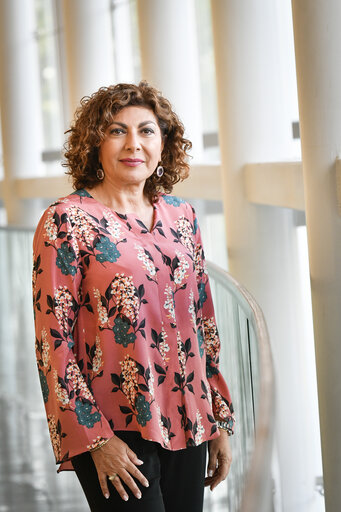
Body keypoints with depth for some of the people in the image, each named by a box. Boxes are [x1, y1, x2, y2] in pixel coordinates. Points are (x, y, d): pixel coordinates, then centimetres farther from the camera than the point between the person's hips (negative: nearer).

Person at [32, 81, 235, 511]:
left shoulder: (181, 216, 9)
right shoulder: (67, 221, -7)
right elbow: (53, 342, -9)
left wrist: (220, 420, 12)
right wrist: (96, 439, -14)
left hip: (187, 427, 5)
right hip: (115, 431, -5)